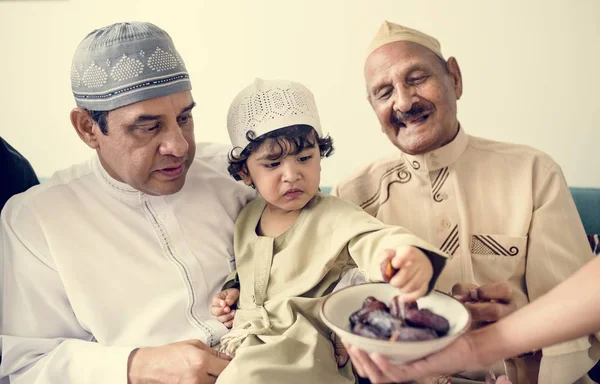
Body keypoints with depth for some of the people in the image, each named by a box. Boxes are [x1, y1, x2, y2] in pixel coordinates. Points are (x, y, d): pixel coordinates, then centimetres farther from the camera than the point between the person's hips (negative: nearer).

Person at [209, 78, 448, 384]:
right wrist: (233, 293, 5)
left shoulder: (335, 218, -13)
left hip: (304, 351, -5)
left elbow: (374, 242, -31)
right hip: (245, 342, 6)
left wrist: (415, 260, -52)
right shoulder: (246, 219, 6)